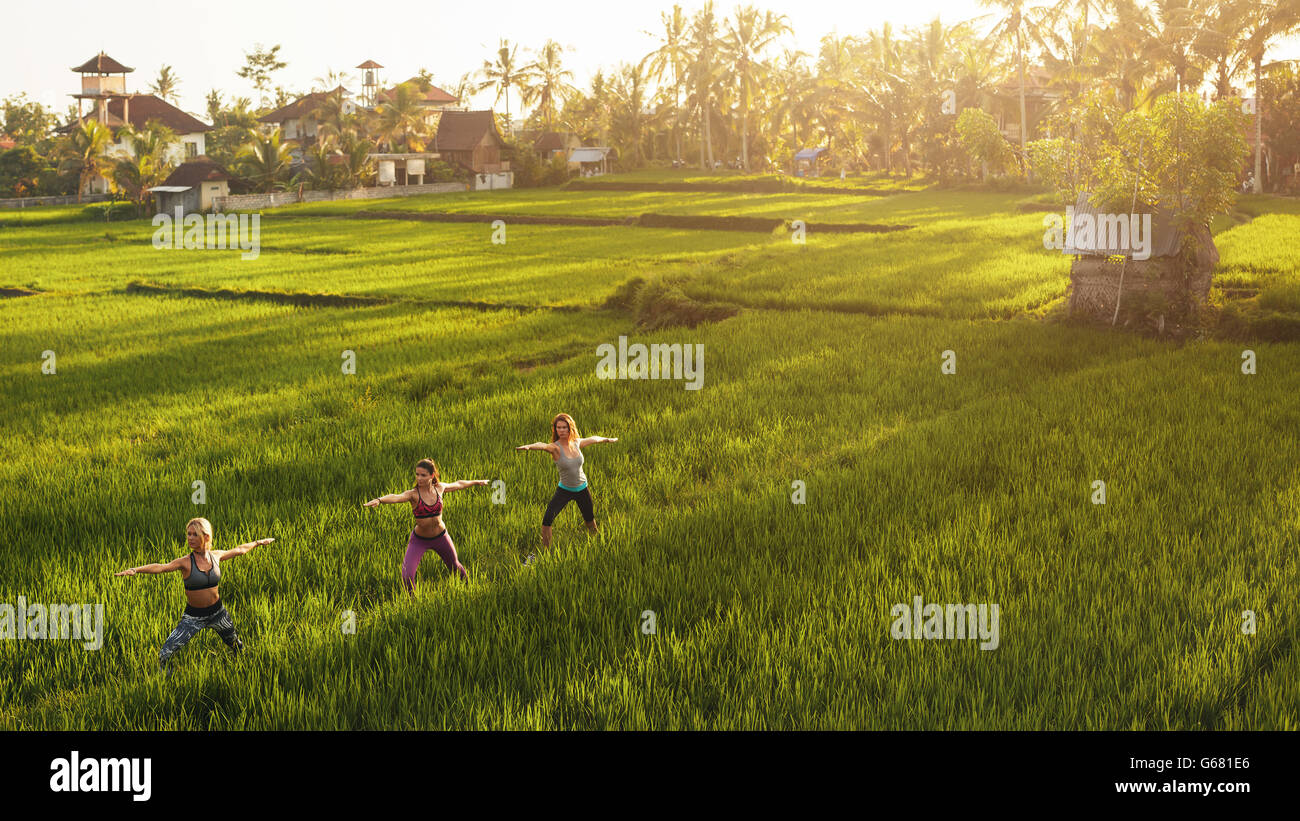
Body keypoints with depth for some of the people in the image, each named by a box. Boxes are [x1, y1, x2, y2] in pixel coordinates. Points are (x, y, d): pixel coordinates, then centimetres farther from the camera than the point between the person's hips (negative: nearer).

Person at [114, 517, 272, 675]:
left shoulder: (215, 556, -5)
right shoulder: (185, 562, -17)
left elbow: (239, 550, 14)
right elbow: (161, 567, -34)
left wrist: (258, 542, 29)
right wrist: (135, 570, -51)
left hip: (218, 613, 3)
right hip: (193, 617, -3)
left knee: (236, 645, 21)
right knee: (164, 655, -13)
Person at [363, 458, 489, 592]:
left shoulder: (440, 488, -9)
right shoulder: (413, 494, -22)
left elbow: (459, 484, 11)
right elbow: (396, 497, -43)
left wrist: (476, 482, 29)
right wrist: (379, 500, -65)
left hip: (440, 537, 3)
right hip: (419, 540, -3)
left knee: (455, 566, 23)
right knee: (407, 576, -17)